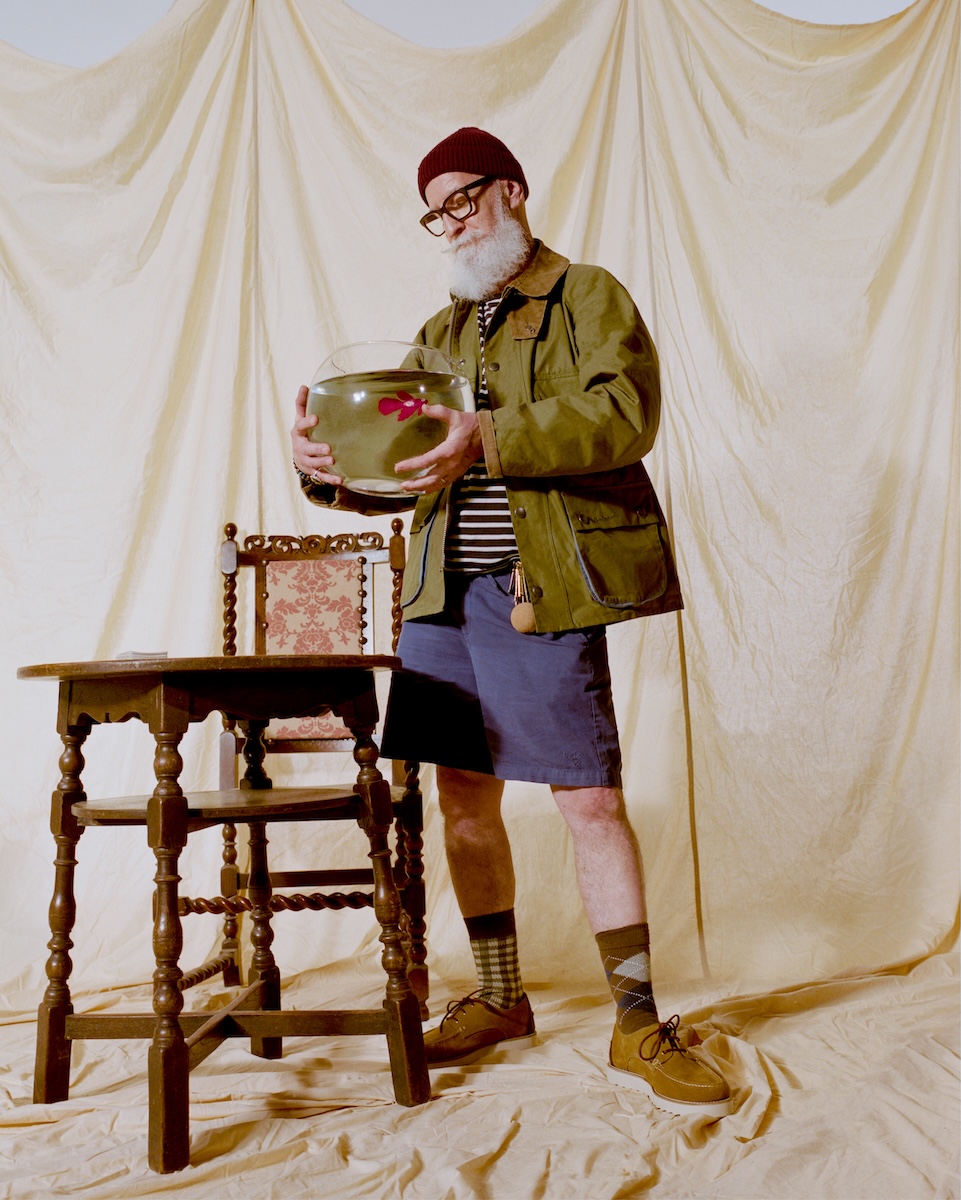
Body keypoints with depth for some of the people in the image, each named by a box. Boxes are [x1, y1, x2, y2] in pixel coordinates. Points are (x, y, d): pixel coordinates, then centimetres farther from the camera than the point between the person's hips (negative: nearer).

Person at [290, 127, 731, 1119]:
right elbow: (398, 469, 17)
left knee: (590, 798, -6)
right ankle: (498, 1002, 25)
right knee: (463, 794, 8)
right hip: (445, 592, 6)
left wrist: (491, 437, -24)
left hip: (540, 588, -6)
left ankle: (637, 1028, 6)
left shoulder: (590, 296, 5)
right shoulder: (440, 333, 23)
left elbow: (625, 412, -13)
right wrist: (328, 464, -6)